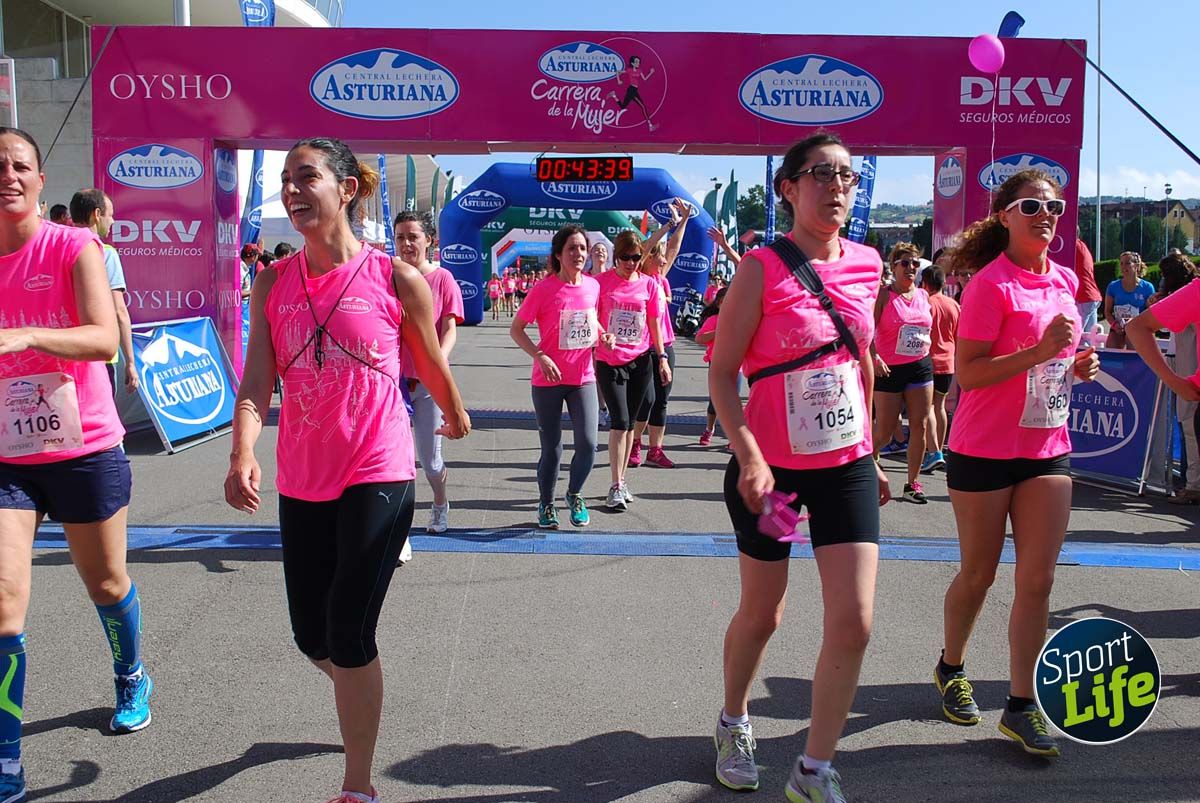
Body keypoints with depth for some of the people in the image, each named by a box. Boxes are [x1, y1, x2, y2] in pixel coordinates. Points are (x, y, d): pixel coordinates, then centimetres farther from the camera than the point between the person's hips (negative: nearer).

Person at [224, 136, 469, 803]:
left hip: (377, 478, -4)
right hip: (302, 480, 5)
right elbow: (257, 383, -5)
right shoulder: (273, 284, 3)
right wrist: (243, 455, -21)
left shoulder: (398, 280, -7)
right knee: (312, 637, 14)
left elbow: (433, 367, 8)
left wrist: (456, 416, 23)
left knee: (349, 636, -4)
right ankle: (361, 699, 49)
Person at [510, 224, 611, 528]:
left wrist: (604, 334, -1)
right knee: (552, 450, 5)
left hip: (583, 378, 3)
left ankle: (574, 494, 21)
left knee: (588, 445, -8)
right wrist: (540, 356, -21)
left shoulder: (593, 286, 1)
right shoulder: (543, 289, -12)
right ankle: (546, 504, 29)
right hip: (548, 380, -3)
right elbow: (516, 329, -8)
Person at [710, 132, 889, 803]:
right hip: (771, 468, -4)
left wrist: (872, 454, 17)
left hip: (847, 465, 4)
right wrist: (750, 458, -24)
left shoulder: (867, 265, 3)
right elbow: (722, 372, -12)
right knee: (762, 614, 12)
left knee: (854, 622, -4)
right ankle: (735, 722, 40)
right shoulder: (762, 268, -12)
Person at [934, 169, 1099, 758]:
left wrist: (1078, 364, 2)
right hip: (985, 450, -5)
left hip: (1048, 448, 6)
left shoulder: (1066, 280, 9)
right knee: (978, 573, 9)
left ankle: (1021, 705, 11)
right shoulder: (991, 284, -13)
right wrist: (1040, 351, -26)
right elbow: (967, 374, -18)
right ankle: (951, 668, 33)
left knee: (1037, 581, 2)